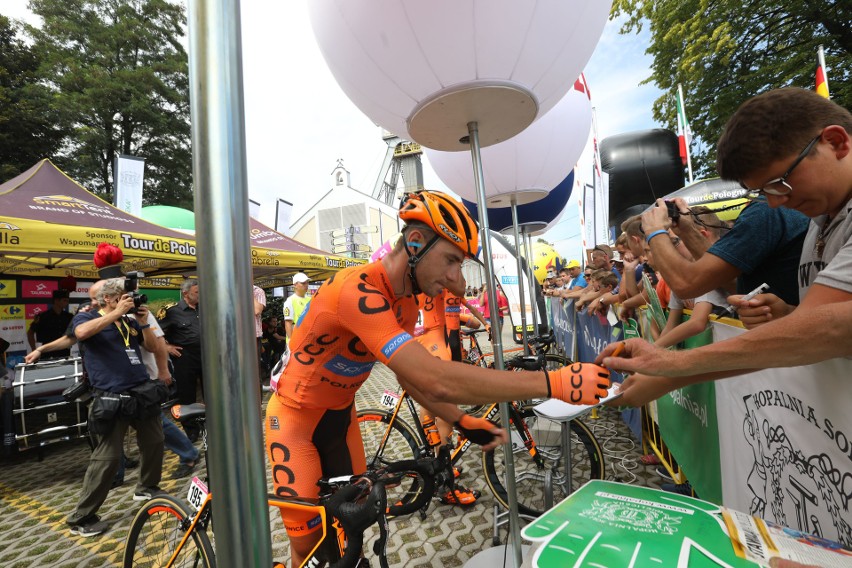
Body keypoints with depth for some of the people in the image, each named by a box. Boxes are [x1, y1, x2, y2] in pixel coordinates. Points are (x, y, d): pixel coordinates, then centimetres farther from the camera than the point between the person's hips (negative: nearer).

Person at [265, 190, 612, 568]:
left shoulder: (404, 304, -7)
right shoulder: (358, 291, -37)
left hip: (339, 414, 7)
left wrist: (463, 423, -6)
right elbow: (437, 381, -44)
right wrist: (554, 383, -41)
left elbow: (411, 376, 2)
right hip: (297, 419, -6)